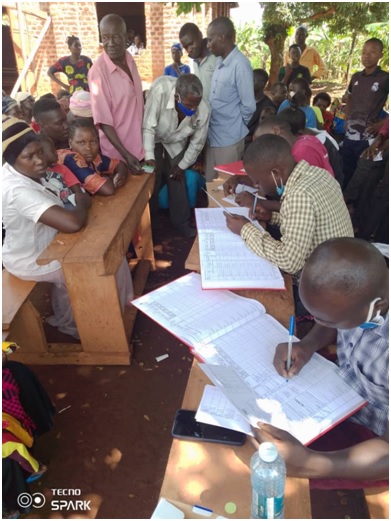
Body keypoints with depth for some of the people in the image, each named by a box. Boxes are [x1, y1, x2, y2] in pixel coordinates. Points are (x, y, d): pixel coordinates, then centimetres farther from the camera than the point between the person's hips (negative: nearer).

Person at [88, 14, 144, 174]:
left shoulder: (130, 60, 1)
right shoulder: (98, 71, -18)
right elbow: (103, 120, -19)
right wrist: (125, 154, -23)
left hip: (138, 144, 7)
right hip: (117, 151, -6)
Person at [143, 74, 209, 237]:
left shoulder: (203, 110, -29)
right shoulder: (160, 89, -40)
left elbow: (197, 143, -13)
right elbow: (148, 126, -33)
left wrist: (182, 166, -6)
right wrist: (149, 156, -38)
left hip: (176, 143, 3)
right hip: (153, 140, -2)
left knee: (177, 183, 6)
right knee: (152, 183, -2)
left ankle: (181, 221, 27)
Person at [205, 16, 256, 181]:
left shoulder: (240, 65, -17)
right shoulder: (220, 61, 9)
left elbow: (249, 106, -15)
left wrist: (236, 126, 0)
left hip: (229, 139, -8)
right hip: (213, 136, 8)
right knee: (211, 184, 17)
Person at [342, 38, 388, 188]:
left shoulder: (385, 78, -7)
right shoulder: (356, 77, 9)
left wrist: (382, 123, -12)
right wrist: (347, 119, 14)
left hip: (368, 137, -5)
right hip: (349, 135, 5)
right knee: (346, 173, 14)